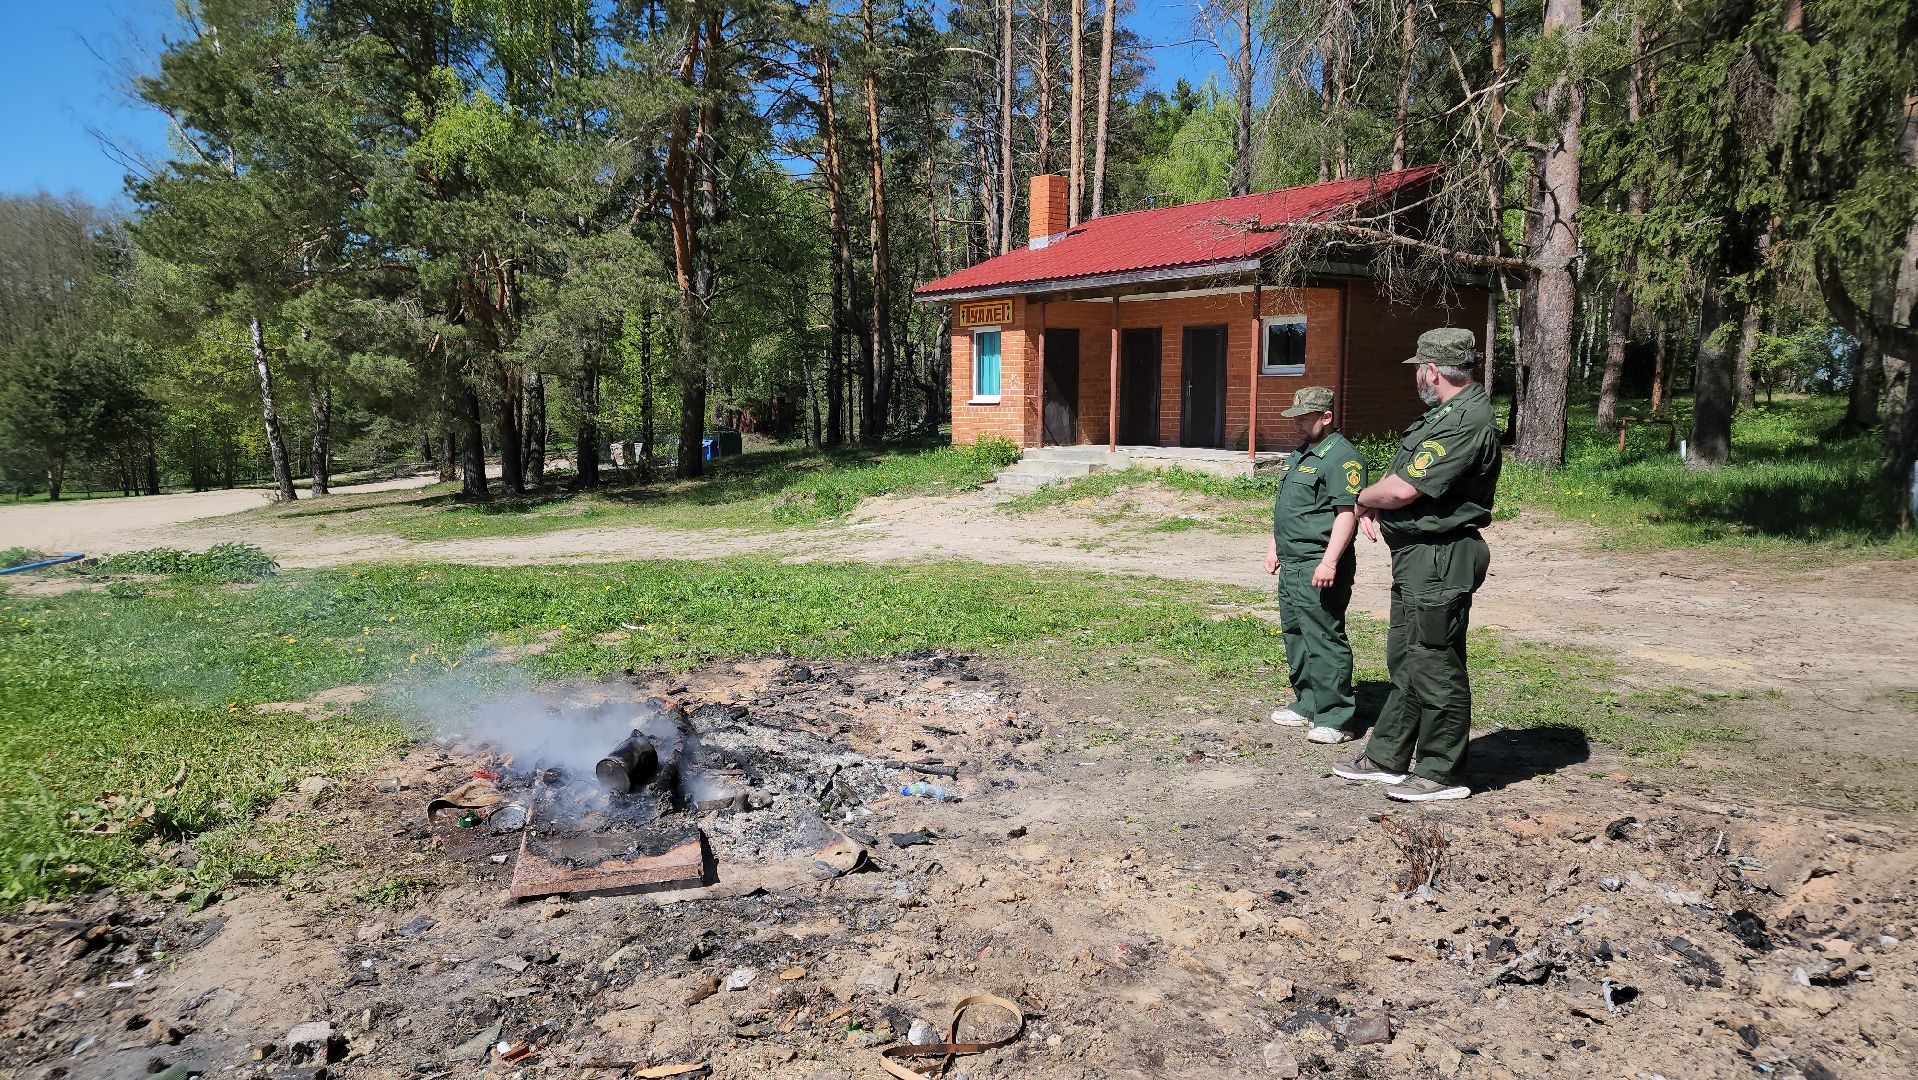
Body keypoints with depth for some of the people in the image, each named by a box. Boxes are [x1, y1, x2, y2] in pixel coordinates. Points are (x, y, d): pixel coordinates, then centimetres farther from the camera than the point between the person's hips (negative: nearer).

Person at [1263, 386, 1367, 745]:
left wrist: (1329, 561, -26)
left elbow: (1347, 513, -20)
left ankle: (1335, 718, 0)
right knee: (1295, 636, 16)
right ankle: (1307, 705, 27)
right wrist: (1274, 548, 23)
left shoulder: (1342, 457, -13)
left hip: (1318, 568, -10)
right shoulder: (1299, 454, 19)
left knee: (1324, 641, -7)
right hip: (1292, 564, 10)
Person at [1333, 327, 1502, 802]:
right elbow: (1401, 477, 21)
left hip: (1441, 562, -11)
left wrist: (1364, 497, -3)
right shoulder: (1448, 412, 14)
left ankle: (1441, 773, 10)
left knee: (1435, 666, -2)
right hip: (1416, 556, 11)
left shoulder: (1466, 422, -20)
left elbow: (1403, 489, -24)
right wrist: (1373, 504, 2)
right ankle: (1387, 757, 28)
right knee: (1404, 660, 17)